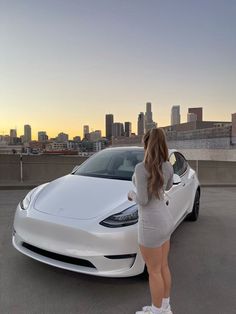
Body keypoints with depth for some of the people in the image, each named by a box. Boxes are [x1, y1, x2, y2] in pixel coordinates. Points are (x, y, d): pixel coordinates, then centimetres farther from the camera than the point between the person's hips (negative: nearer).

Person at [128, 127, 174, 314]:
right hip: (165, 220, 8)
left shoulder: (142, 168, -23)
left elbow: (143, 200, -23)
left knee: (154, 272, 11)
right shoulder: (168, 166, -1)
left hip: (151, 225, -8)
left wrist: (132, 195, 0)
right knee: (163, 267, 22)